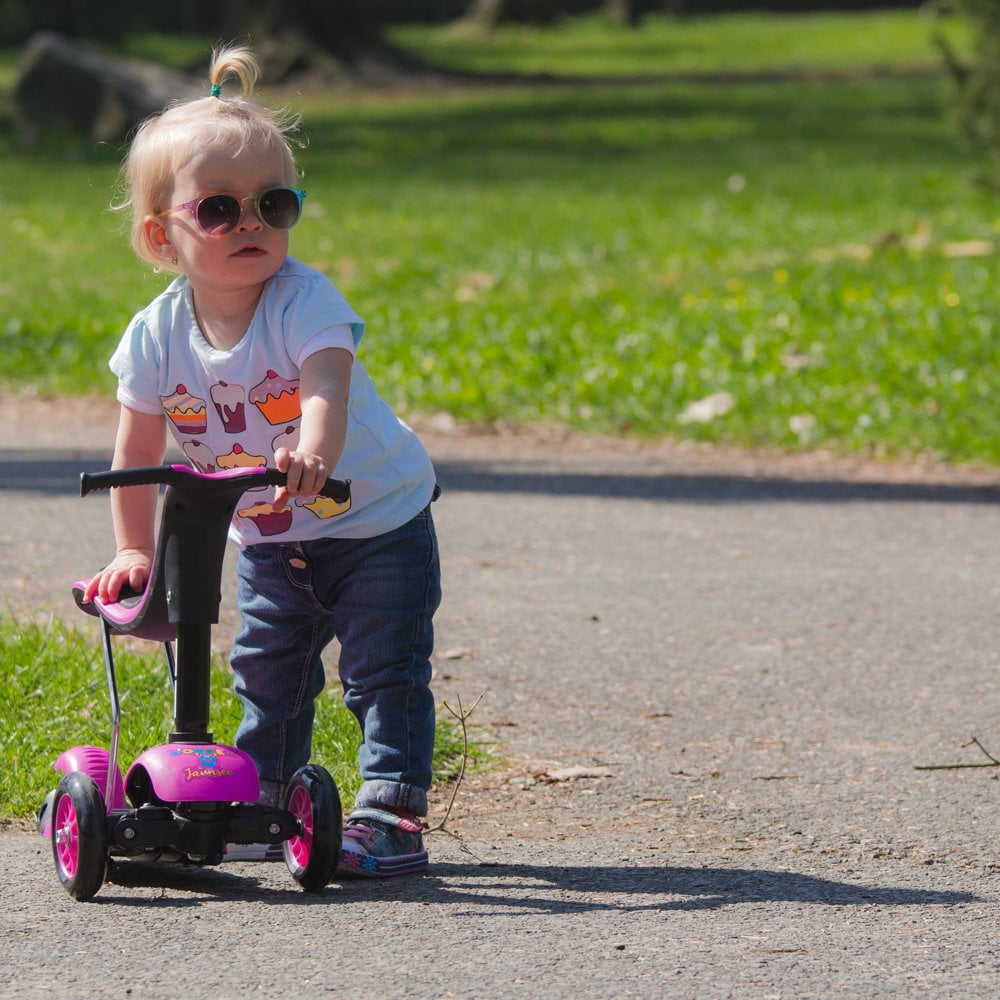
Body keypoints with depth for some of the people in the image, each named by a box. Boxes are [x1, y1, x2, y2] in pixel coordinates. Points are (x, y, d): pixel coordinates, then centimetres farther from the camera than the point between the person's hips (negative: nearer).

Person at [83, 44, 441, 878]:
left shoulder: (306, 302, -25)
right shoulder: (158, 336, -13)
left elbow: (326, 393, -44)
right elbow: (138, 456, -2)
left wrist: (313, 453, -64)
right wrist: (134, 552, -3)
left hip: (376, 520, -4)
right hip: (269, 541, 5)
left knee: (386, 674, -9)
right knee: (267, 674, 13)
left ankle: (392, 815, -5)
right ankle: (261, 803, 28)